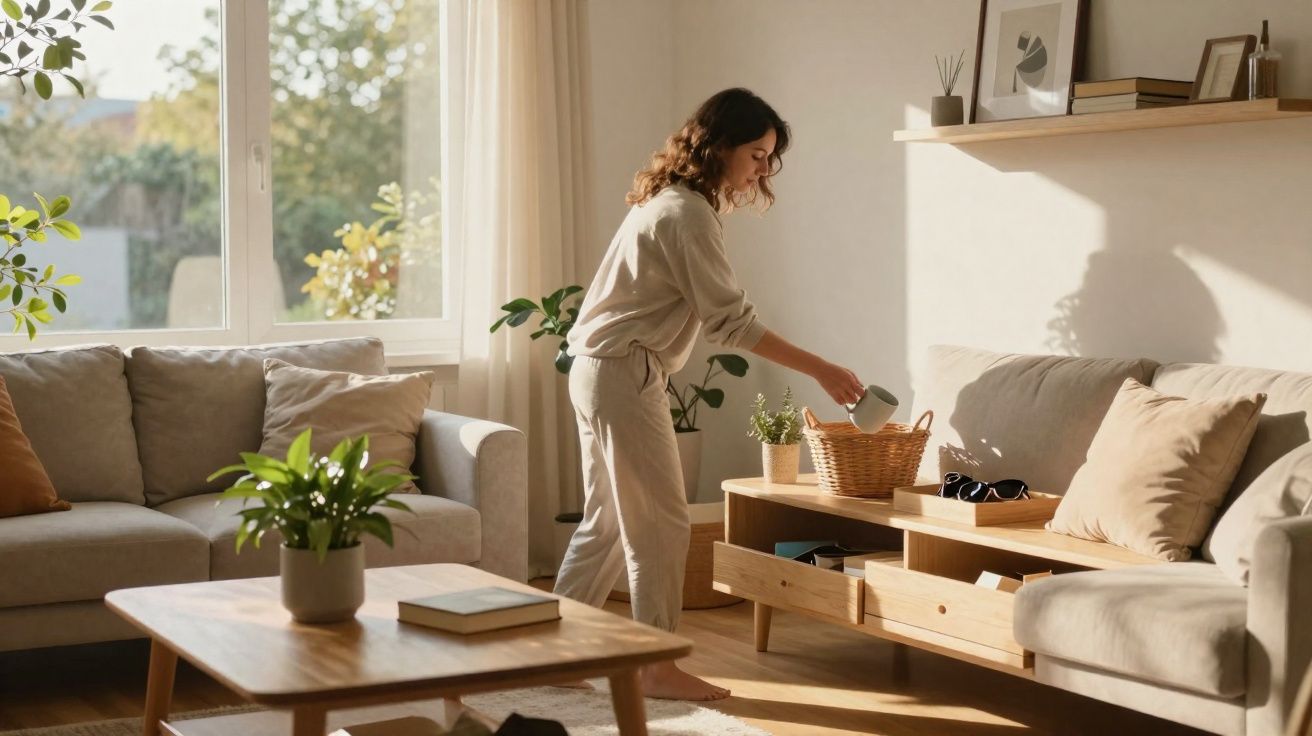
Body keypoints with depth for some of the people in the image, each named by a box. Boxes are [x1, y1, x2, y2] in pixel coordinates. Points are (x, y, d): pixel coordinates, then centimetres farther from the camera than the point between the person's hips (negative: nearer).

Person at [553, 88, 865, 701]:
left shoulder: (668, 202, 14)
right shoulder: (688, 213, -17)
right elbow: (731, 321, -19)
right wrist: (819, 369, -18)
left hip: (598, 372, 10)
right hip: (624, 374, -10)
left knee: (608, 523, 14)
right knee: (661, 524, -3)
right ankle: (657, 668, 5)